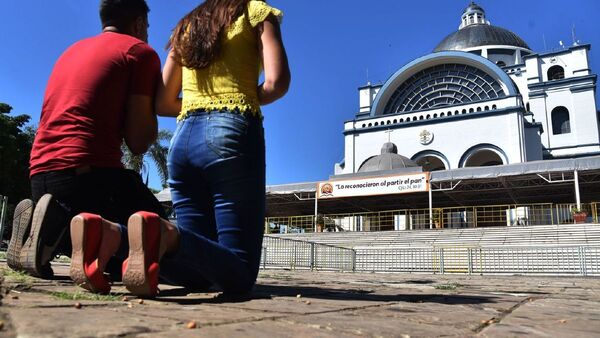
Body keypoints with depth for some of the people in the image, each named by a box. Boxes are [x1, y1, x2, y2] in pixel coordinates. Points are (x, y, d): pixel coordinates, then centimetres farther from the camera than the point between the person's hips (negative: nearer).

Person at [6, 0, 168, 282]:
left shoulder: (71, 51, 24)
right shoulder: (141, 51, 1)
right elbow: (138, 142, -7)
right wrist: (149, 104, 12)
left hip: (39, 175, 8)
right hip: (89, 172, -8)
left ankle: (46, 228, -2)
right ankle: (102, 230, -21)